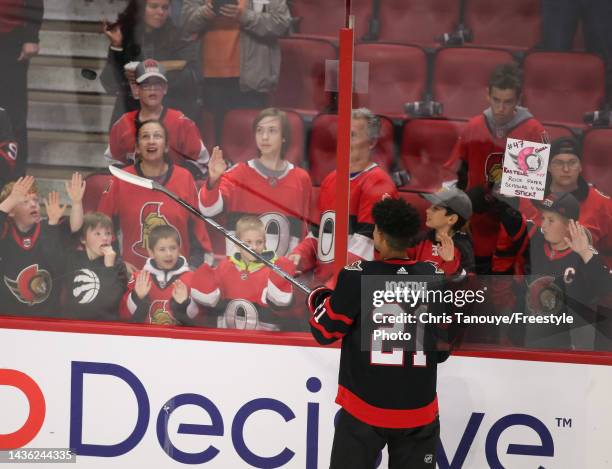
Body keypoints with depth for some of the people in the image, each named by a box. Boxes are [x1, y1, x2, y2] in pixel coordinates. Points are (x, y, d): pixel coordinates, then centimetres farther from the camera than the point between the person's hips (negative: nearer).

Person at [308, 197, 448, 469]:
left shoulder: (357, 277, -12)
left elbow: (324, 331, -2)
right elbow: (442, 351, 6)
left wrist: (318, 300, 17)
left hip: (364, 409, -2)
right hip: (419, 412, 2)